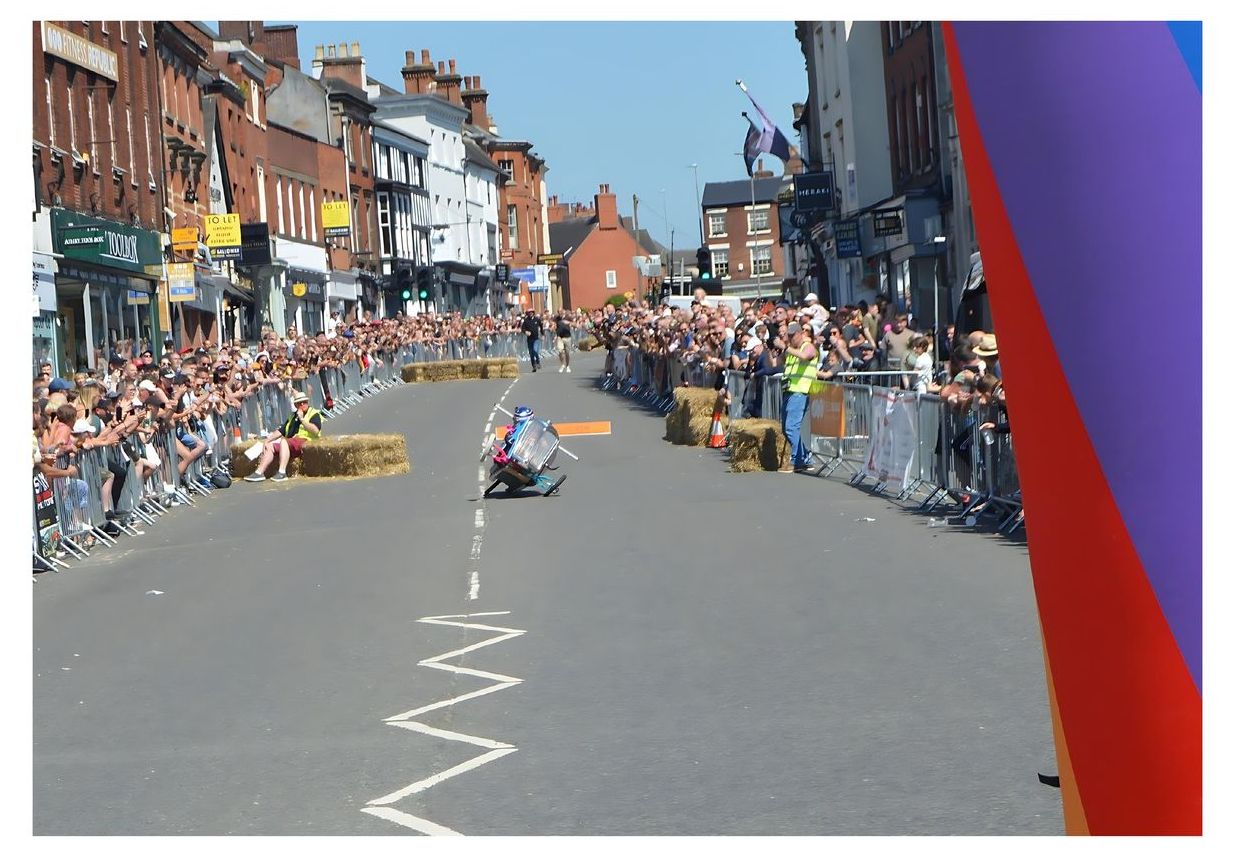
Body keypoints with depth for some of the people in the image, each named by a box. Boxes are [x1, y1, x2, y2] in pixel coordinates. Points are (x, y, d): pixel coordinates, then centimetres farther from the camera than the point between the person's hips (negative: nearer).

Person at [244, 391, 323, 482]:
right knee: (270, 446, -2)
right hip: (289, 445, 8)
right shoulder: (293, 416, 28)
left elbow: (315, 430, -14)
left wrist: (302, 419, -10)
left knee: (283, 440, -32)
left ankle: (282, 473, -42)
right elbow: (280, 431, 26)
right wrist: (267, 440, 13)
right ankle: (259, 472, -15)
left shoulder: (314, 414, 5)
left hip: (305, 441, -8)